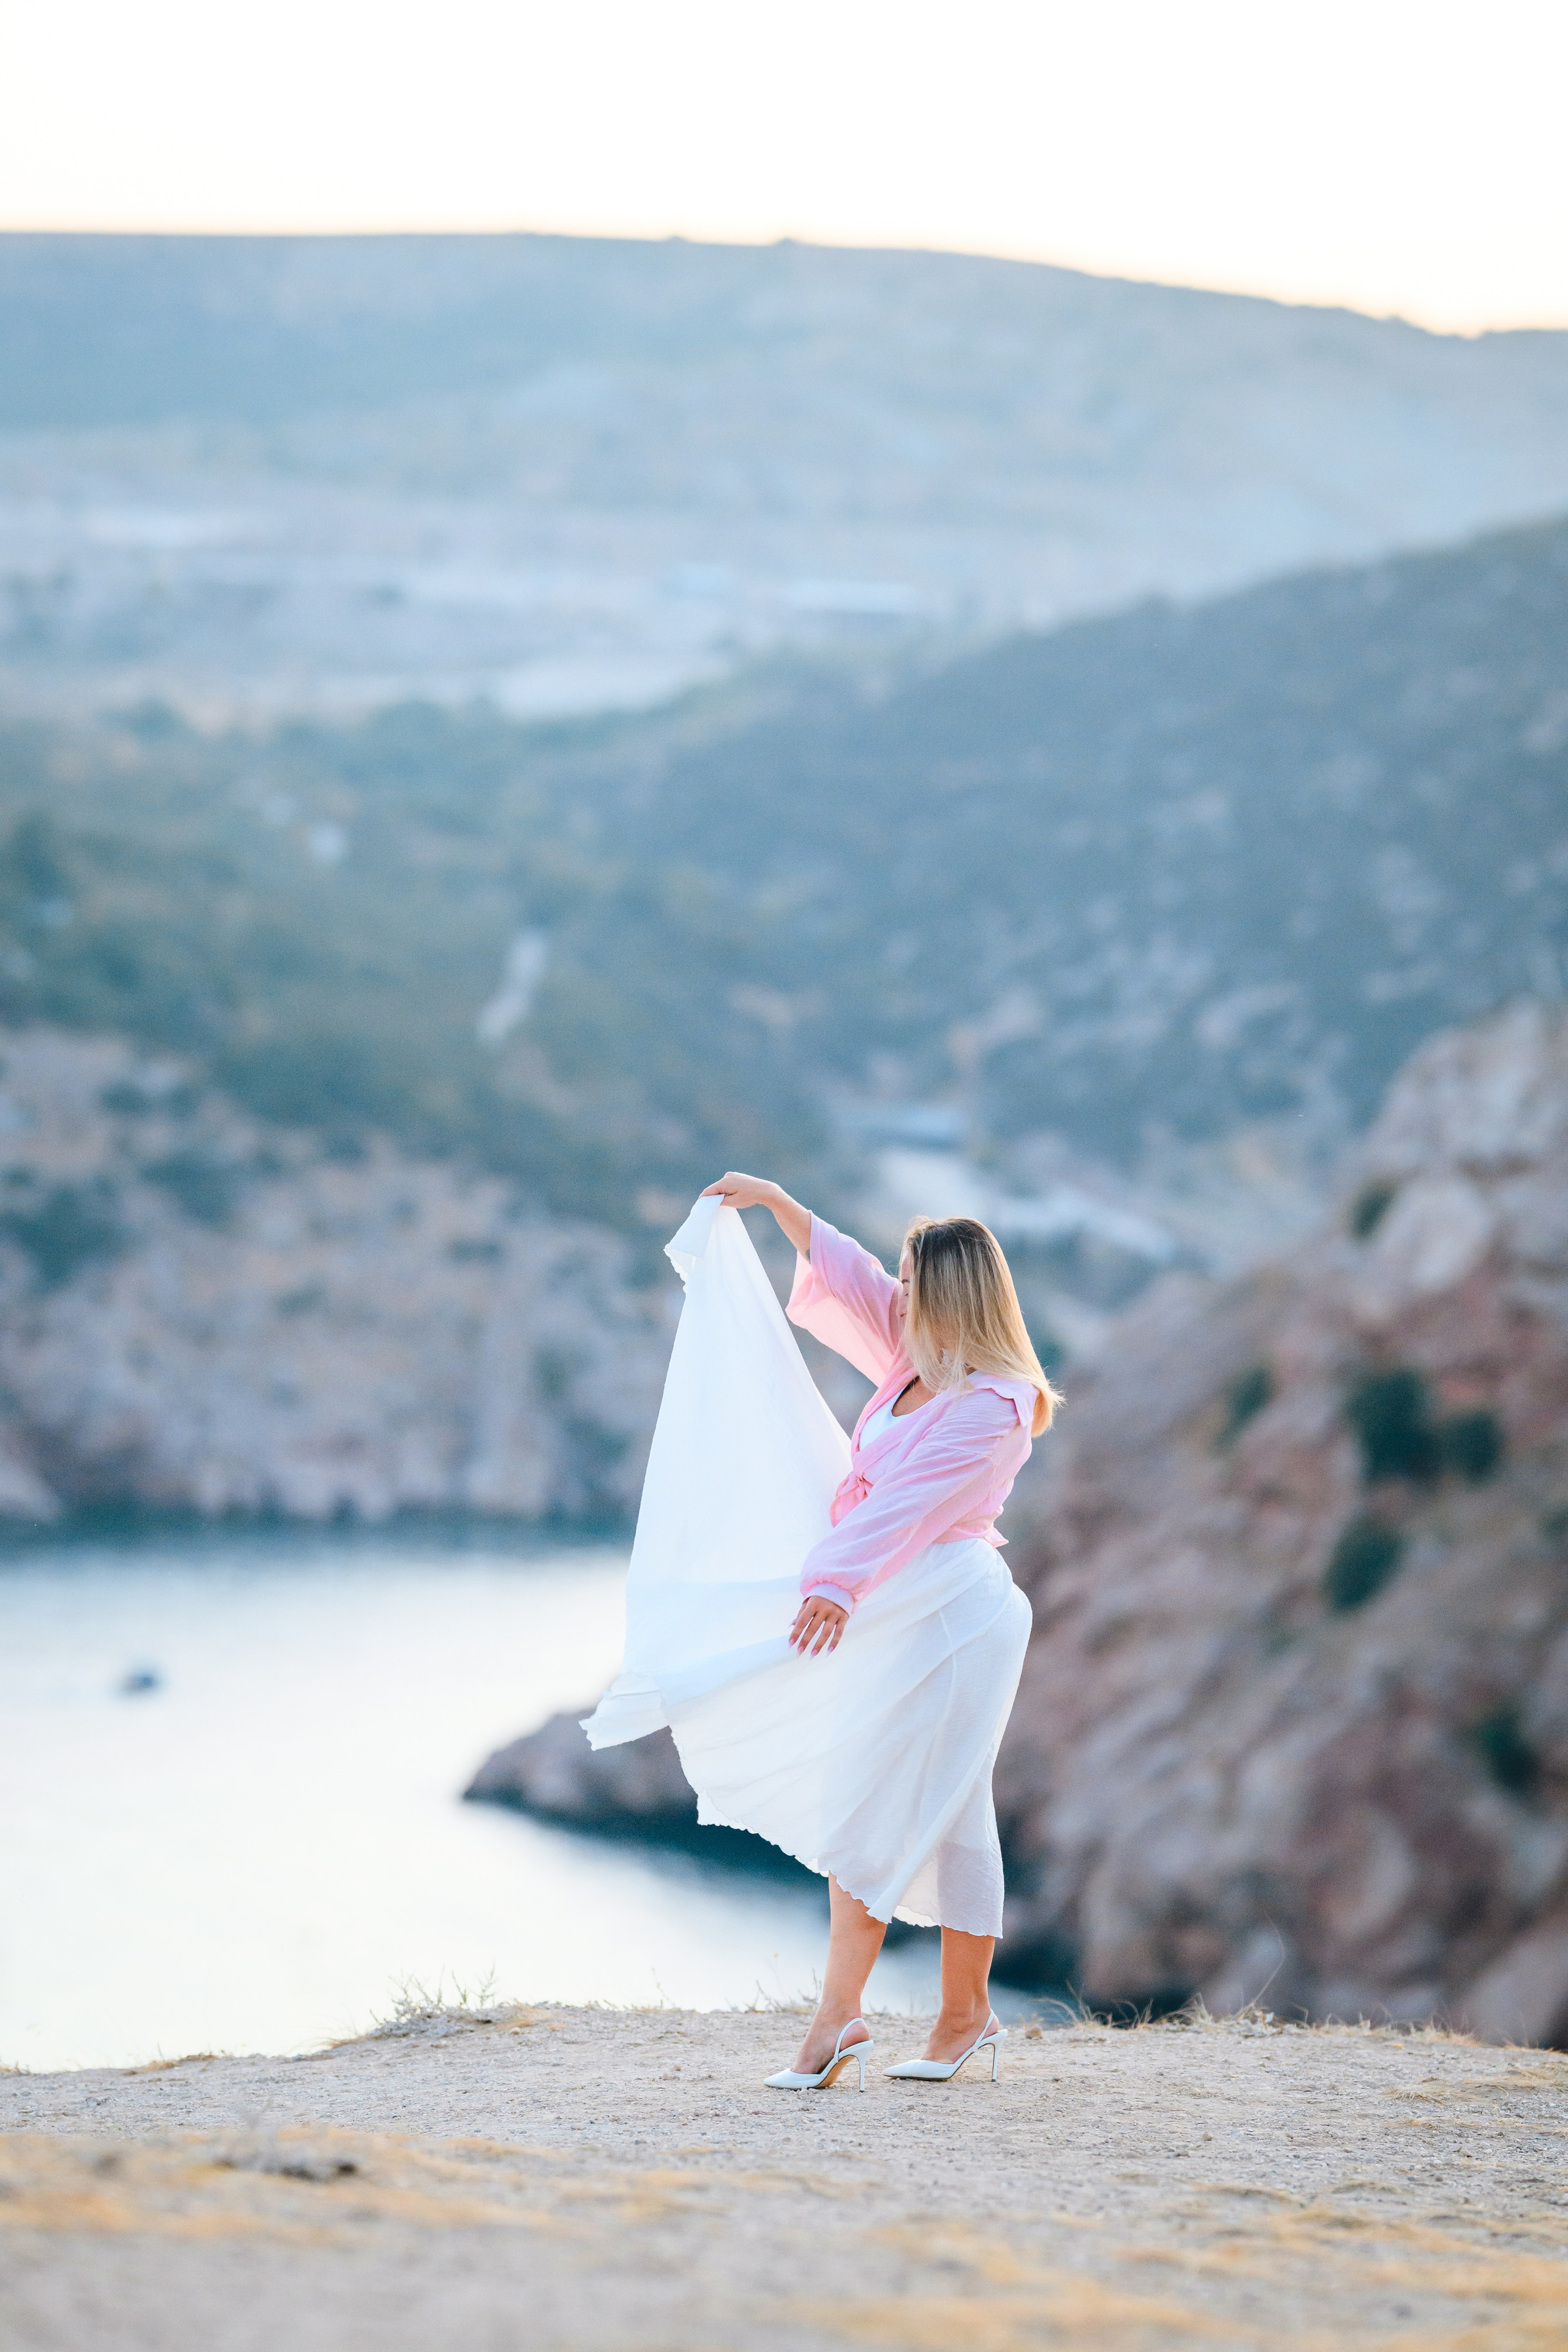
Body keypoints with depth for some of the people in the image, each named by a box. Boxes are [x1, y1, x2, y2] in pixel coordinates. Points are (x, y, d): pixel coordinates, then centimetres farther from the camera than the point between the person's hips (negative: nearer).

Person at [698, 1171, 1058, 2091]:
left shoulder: (990, 1406, -15)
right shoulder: (917, 1363, 12)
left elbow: (907, 1501, -23)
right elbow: (847, 1275, 24)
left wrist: (838, 1583, -29)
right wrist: (777, 1202, 27)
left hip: (953, 1615, -9)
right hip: (893, 1616, 9)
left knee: (941, 1810, -7)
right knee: (860, 1806, 6)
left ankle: (967, 2013, -3)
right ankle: (839, 2015, 6)